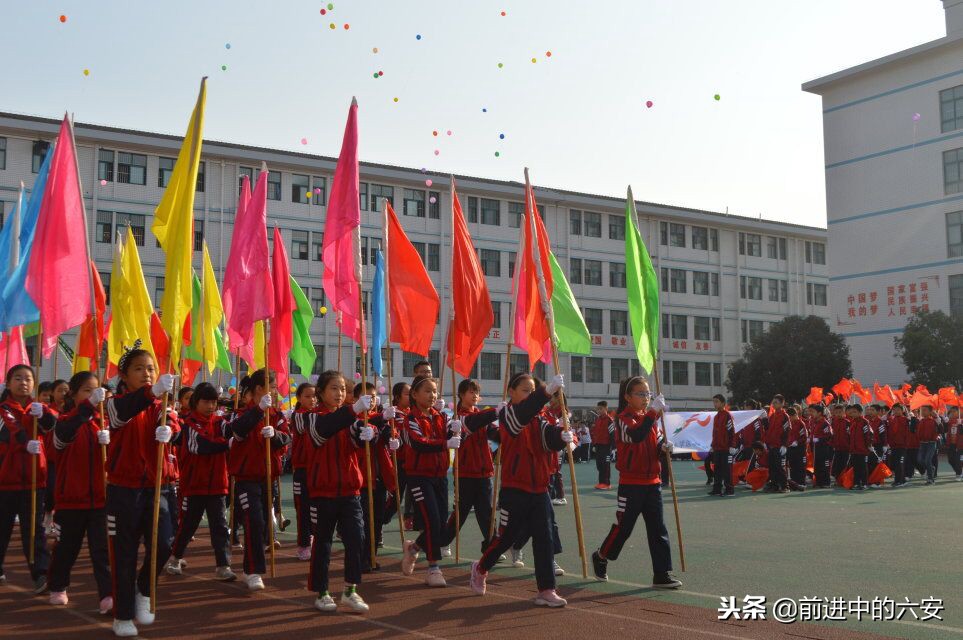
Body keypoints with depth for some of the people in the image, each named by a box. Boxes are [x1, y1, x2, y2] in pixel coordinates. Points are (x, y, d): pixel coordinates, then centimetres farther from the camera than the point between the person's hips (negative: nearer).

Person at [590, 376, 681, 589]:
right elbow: (636, 435, -30)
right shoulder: (624, 418, -10)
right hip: (631, 483, -6)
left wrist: (664, 446, -7)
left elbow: (657, 443, 16)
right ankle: (600, 558, 28)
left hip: (652, 482, 6)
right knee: (623, 527, 4)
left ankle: (662, 574, 4)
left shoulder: (649, 418, 13)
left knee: (658, 529, 2)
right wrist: (653, 412, -34)